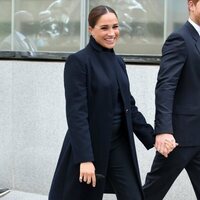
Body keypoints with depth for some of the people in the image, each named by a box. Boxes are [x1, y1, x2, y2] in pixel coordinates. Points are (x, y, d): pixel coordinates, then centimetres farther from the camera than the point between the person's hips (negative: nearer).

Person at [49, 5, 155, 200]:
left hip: (119, 146, 6)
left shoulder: (118, 62, 10)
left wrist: (152, 138, 8)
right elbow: (76, 112, -19)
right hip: (89, 146, -6)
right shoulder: (78, 61, -12)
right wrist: (85, 158, -25)